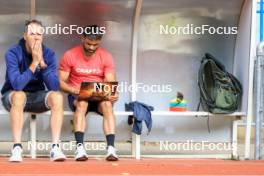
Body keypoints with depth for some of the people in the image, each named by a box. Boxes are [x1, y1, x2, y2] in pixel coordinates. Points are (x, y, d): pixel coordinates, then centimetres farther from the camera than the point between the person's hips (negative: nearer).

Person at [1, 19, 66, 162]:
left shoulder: (48, 54, -8)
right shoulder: (13, 53, -17)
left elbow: (54, 87, -18)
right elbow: (17, 85, -30)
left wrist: (42, 62, -27)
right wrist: (34, 63, -30)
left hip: (37, 97, 3)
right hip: (13, 96, -3)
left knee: (57, 97, -26)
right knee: (19, 95, -37)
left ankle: (55, 147, -27)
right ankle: (16, 148, -33)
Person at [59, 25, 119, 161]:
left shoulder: (106, 57, 1)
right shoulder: (70, 55, -3)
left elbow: (111, 83, -5)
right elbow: (60, 82, -5)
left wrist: (113, 94, -28)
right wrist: (75, 90, -24)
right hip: (77, 96, -1)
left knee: (107, 104, -33)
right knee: (82, 103, -36)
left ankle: (111, 148, -40)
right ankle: (79, 148, -43)